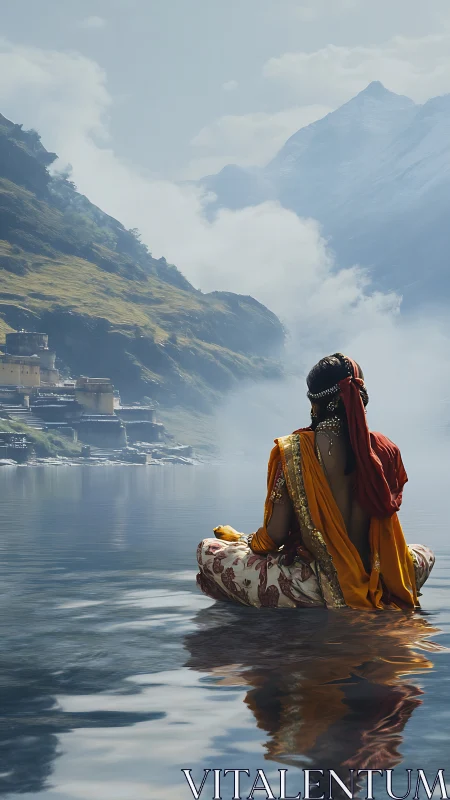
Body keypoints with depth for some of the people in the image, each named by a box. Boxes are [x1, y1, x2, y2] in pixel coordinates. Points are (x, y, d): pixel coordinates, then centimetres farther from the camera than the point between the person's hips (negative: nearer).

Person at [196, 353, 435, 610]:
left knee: (207, 551, 14)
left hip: (313, 587, -3)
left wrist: (239, 539, 11)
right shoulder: (385, 450, -5)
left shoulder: (291, 451, -14)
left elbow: (276, 534, -11)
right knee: (426, 554, 37)